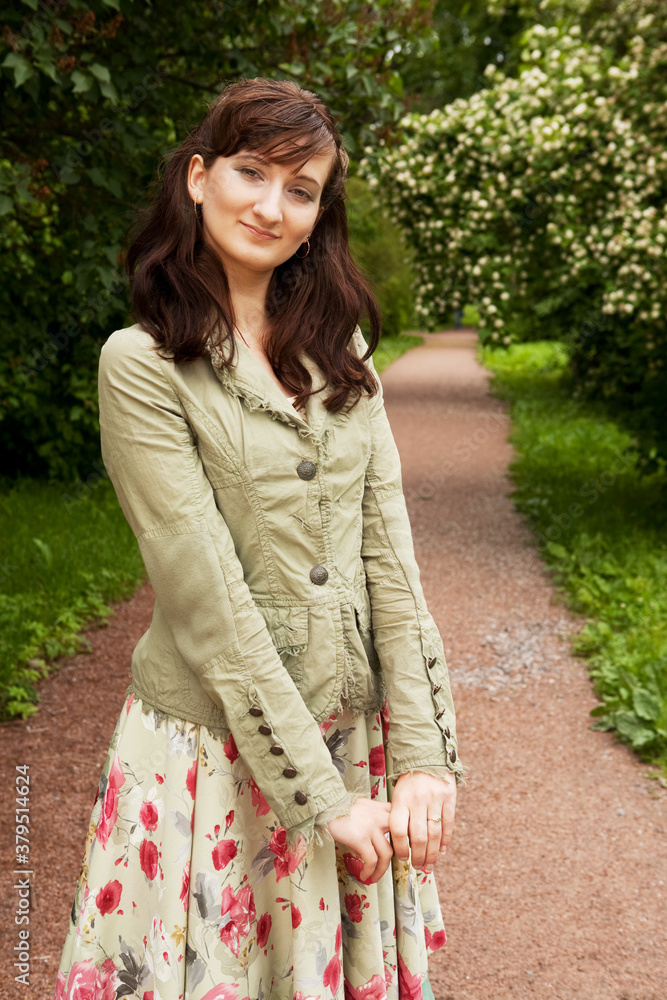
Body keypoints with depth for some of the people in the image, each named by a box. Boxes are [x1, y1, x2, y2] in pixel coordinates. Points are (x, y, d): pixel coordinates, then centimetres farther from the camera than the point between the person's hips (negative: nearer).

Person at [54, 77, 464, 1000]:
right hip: (216, 746, -4)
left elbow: (388, 553, -1)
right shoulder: (143, 364, -12)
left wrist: (423, 751, -8)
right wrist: (322, 794, -16)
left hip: (358, 735, 5)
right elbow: (209, 600, -16)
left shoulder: (341, 354, 5)